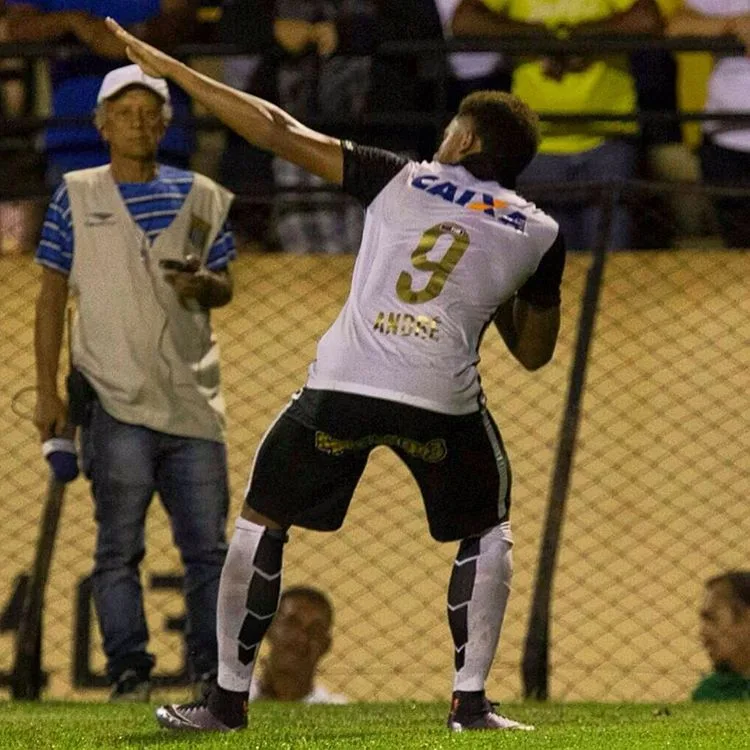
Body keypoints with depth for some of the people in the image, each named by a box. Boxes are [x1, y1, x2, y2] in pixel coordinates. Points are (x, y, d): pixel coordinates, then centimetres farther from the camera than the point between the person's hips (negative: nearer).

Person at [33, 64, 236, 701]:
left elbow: (225, 289, 17)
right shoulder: (76, 196, 5)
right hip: (117, 402, -3)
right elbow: (52, 295, 5)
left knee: (209, 546, 3)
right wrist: (47, 392, -2)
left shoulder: (201, 197, 12)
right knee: (119, 546, -5)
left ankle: (215, 672, 9)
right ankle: (128, 670, -3)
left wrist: (202, 284, -9)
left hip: (193, 401, 3)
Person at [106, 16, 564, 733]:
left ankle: (228, 696, 17)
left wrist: (169, 68, 16)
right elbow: (534, 352, 21)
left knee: (260, 519, 17)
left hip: (343, 383, 0)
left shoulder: (403, 181, 11)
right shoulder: (538, 233, 12)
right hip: (441, 401, 0)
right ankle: (470, 701, 12)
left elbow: (278, 131, 11)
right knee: (487, 529, 23)